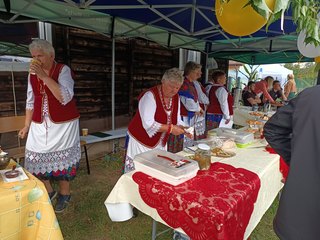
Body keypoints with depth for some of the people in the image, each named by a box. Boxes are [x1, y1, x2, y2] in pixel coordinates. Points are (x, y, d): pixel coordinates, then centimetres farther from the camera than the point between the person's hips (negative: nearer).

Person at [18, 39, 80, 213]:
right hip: (39, 126, 5)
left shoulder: (63, 70, -10)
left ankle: (64, 195, 29)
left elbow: (65, 97, -24)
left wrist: (44, 76, -26)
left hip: (63, 125, -4)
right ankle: (48, 192, 30)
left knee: (62, 160, 7)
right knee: (35, 161, 5)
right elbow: (31, 102, 12)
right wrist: (27, 126, 10)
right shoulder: (32, 74, 6)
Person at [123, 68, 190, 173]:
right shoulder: (150, 96, -21)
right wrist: (170, 128, -28)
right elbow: (148, 124, -27)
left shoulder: (176, 97, 1)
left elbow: (176, 120, 8)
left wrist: (182, 128, -12)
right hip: (140, 141, -6)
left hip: (160, 144, 7)